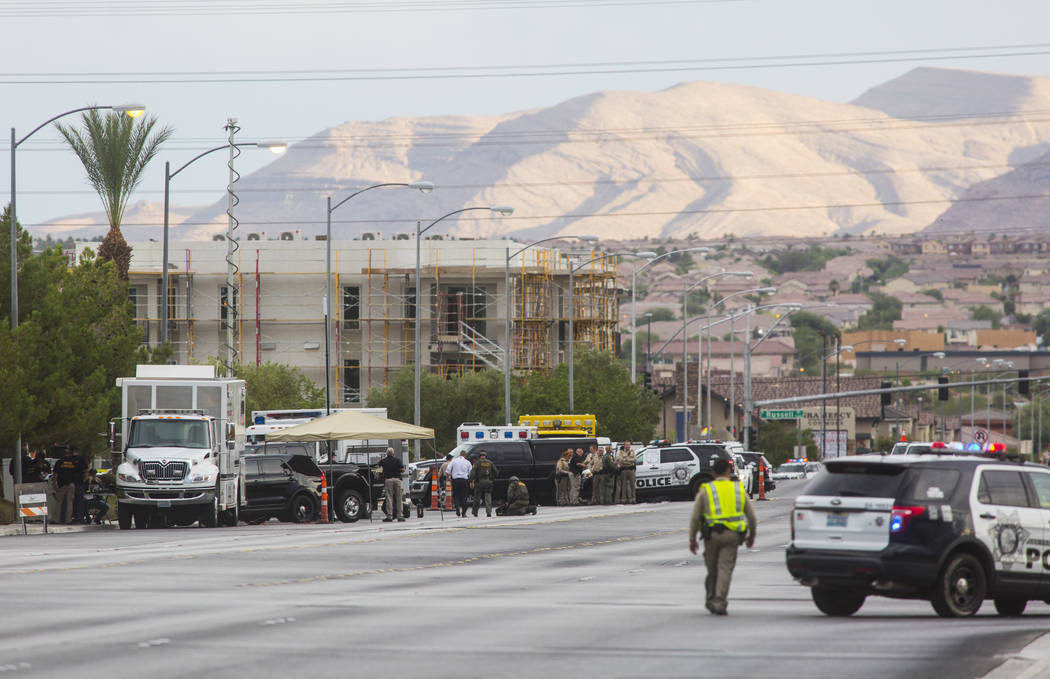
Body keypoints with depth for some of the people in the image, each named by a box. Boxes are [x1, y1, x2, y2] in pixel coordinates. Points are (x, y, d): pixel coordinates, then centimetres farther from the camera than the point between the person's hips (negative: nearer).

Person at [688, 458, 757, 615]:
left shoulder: (705, 491, 5)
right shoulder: (739, 489, 10)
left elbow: (695, 517, 1)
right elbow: (751, 516, 13)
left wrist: (692, 539, 8)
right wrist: (751, 536, 27)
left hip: (712, 533, 0)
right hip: (732, 535, 0)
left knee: (712, 569, 14)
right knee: (725, 569, -5)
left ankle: (711, 601, 24)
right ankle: (719, 603, -16)